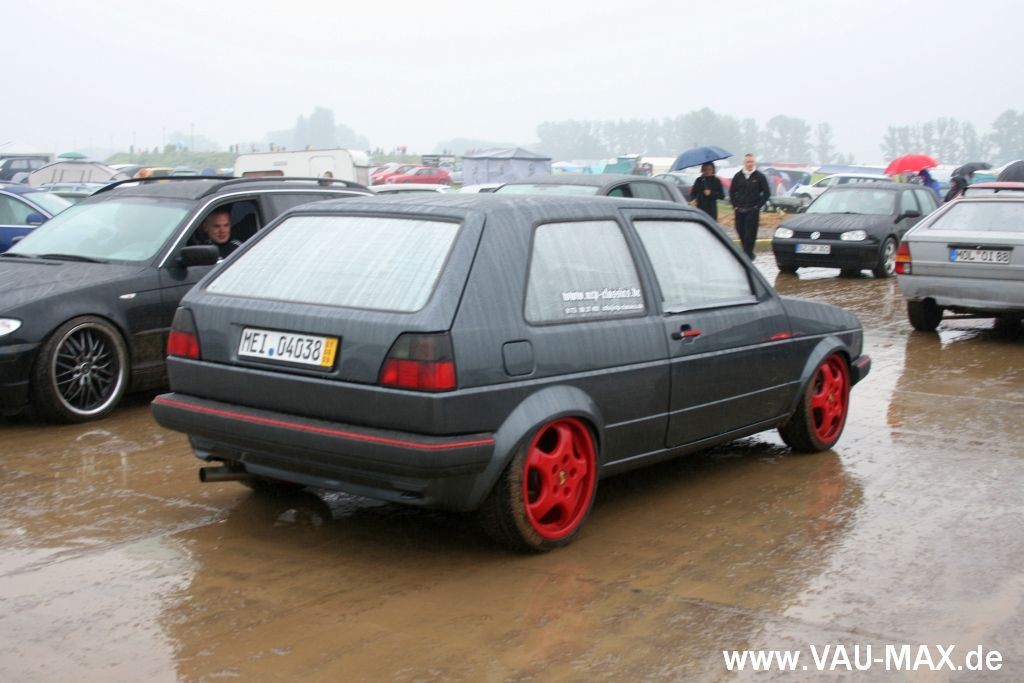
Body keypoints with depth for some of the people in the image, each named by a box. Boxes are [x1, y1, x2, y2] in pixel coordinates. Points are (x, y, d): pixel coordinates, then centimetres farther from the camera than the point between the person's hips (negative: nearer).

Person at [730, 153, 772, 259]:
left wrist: (758, 206, -3)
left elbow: (767, 193, 3)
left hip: (753, 211, -3)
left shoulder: (760, 176, 0)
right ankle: (748, 253, 22)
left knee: (750, 233, -8)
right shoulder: (738, 176, 7)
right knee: (741, 232, 6)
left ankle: (747, 255, -6)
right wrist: (734, 205, 6)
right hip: (739, 210, 3)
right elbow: (731, 192, 16)